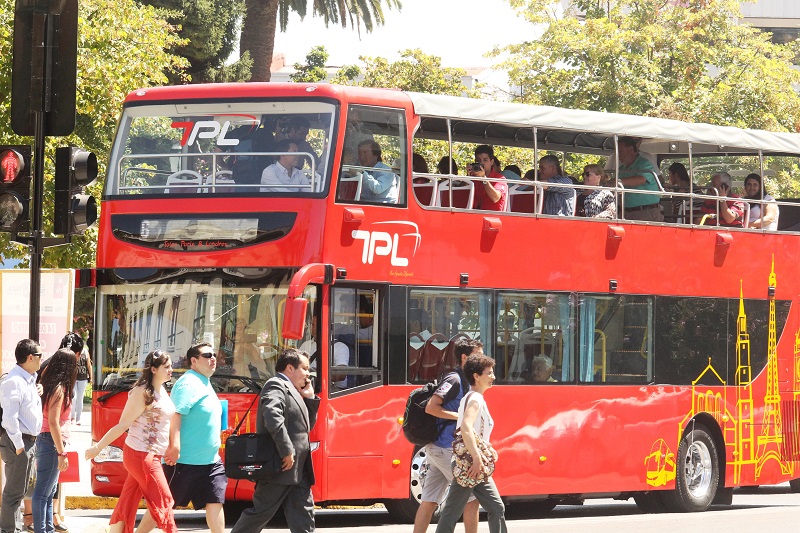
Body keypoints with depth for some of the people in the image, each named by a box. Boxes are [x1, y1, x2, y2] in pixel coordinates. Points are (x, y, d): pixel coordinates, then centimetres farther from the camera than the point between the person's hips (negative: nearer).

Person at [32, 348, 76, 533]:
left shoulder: (49, 384, 11)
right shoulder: (59, 389, -14)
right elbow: (53, 422, -19)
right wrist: (62, 453, -18)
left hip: (45, 440, 9)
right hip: (52, 442, -9)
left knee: (49, 492, 15)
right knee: (42, 493, -7)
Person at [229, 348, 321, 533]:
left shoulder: (291, 391, 21)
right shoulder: (276, 386, -10)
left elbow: (307, 425, 25)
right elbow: (273, 418, -26)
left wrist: (309, 398, 12)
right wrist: (286, 451, -27)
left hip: (297, 471, 10)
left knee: (303, 517, 4)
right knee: (260, 513, -2)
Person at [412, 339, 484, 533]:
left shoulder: (464, 381, 16)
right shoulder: (453, 380, -14)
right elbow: (431, 407, -22)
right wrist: (460, 417, -21)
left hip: (436, 449, 9)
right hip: (446, 449, -9)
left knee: (429, 501, 6)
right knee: (472, 498, -3)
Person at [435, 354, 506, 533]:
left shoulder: (475, 398, 16)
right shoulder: (475, 399, -15)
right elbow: (466, 428, -31)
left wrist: (488, 450, 15)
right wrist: (477, 459, -33)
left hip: (478, 469, 10)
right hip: (470, 466, -10)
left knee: (496, 508, 10)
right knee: (452, 513, -7)